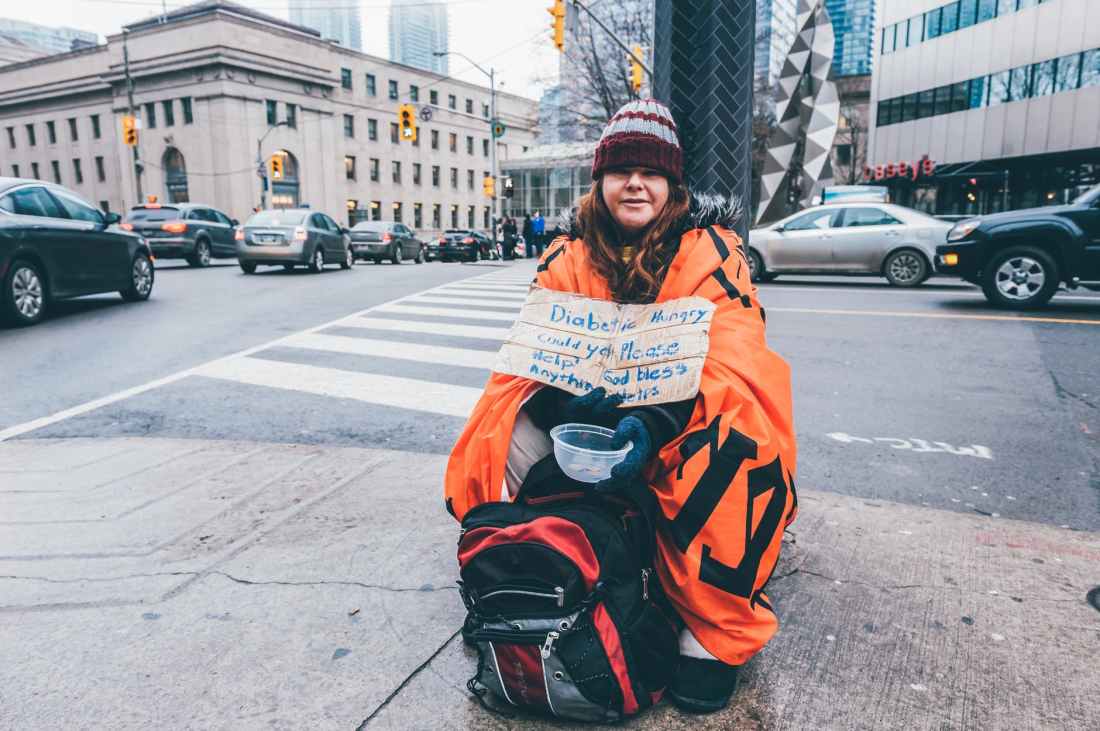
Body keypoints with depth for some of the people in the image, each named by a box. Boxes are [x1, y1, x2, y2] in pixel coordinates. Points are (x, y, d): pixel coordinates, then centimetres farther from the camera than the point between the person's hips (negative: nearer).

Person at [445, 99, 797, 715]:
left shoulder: (711, 252, -9)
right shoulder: (570, 258, 1)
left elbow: (729, 359, -21)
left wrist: (656, 422, -40)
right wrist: (565, 401, -32)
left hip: (685, 418, -2)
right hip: (592, 410, 3)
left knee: (728, 449, -35)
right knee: (508, 437, -22)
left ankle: (714, 636, -16)